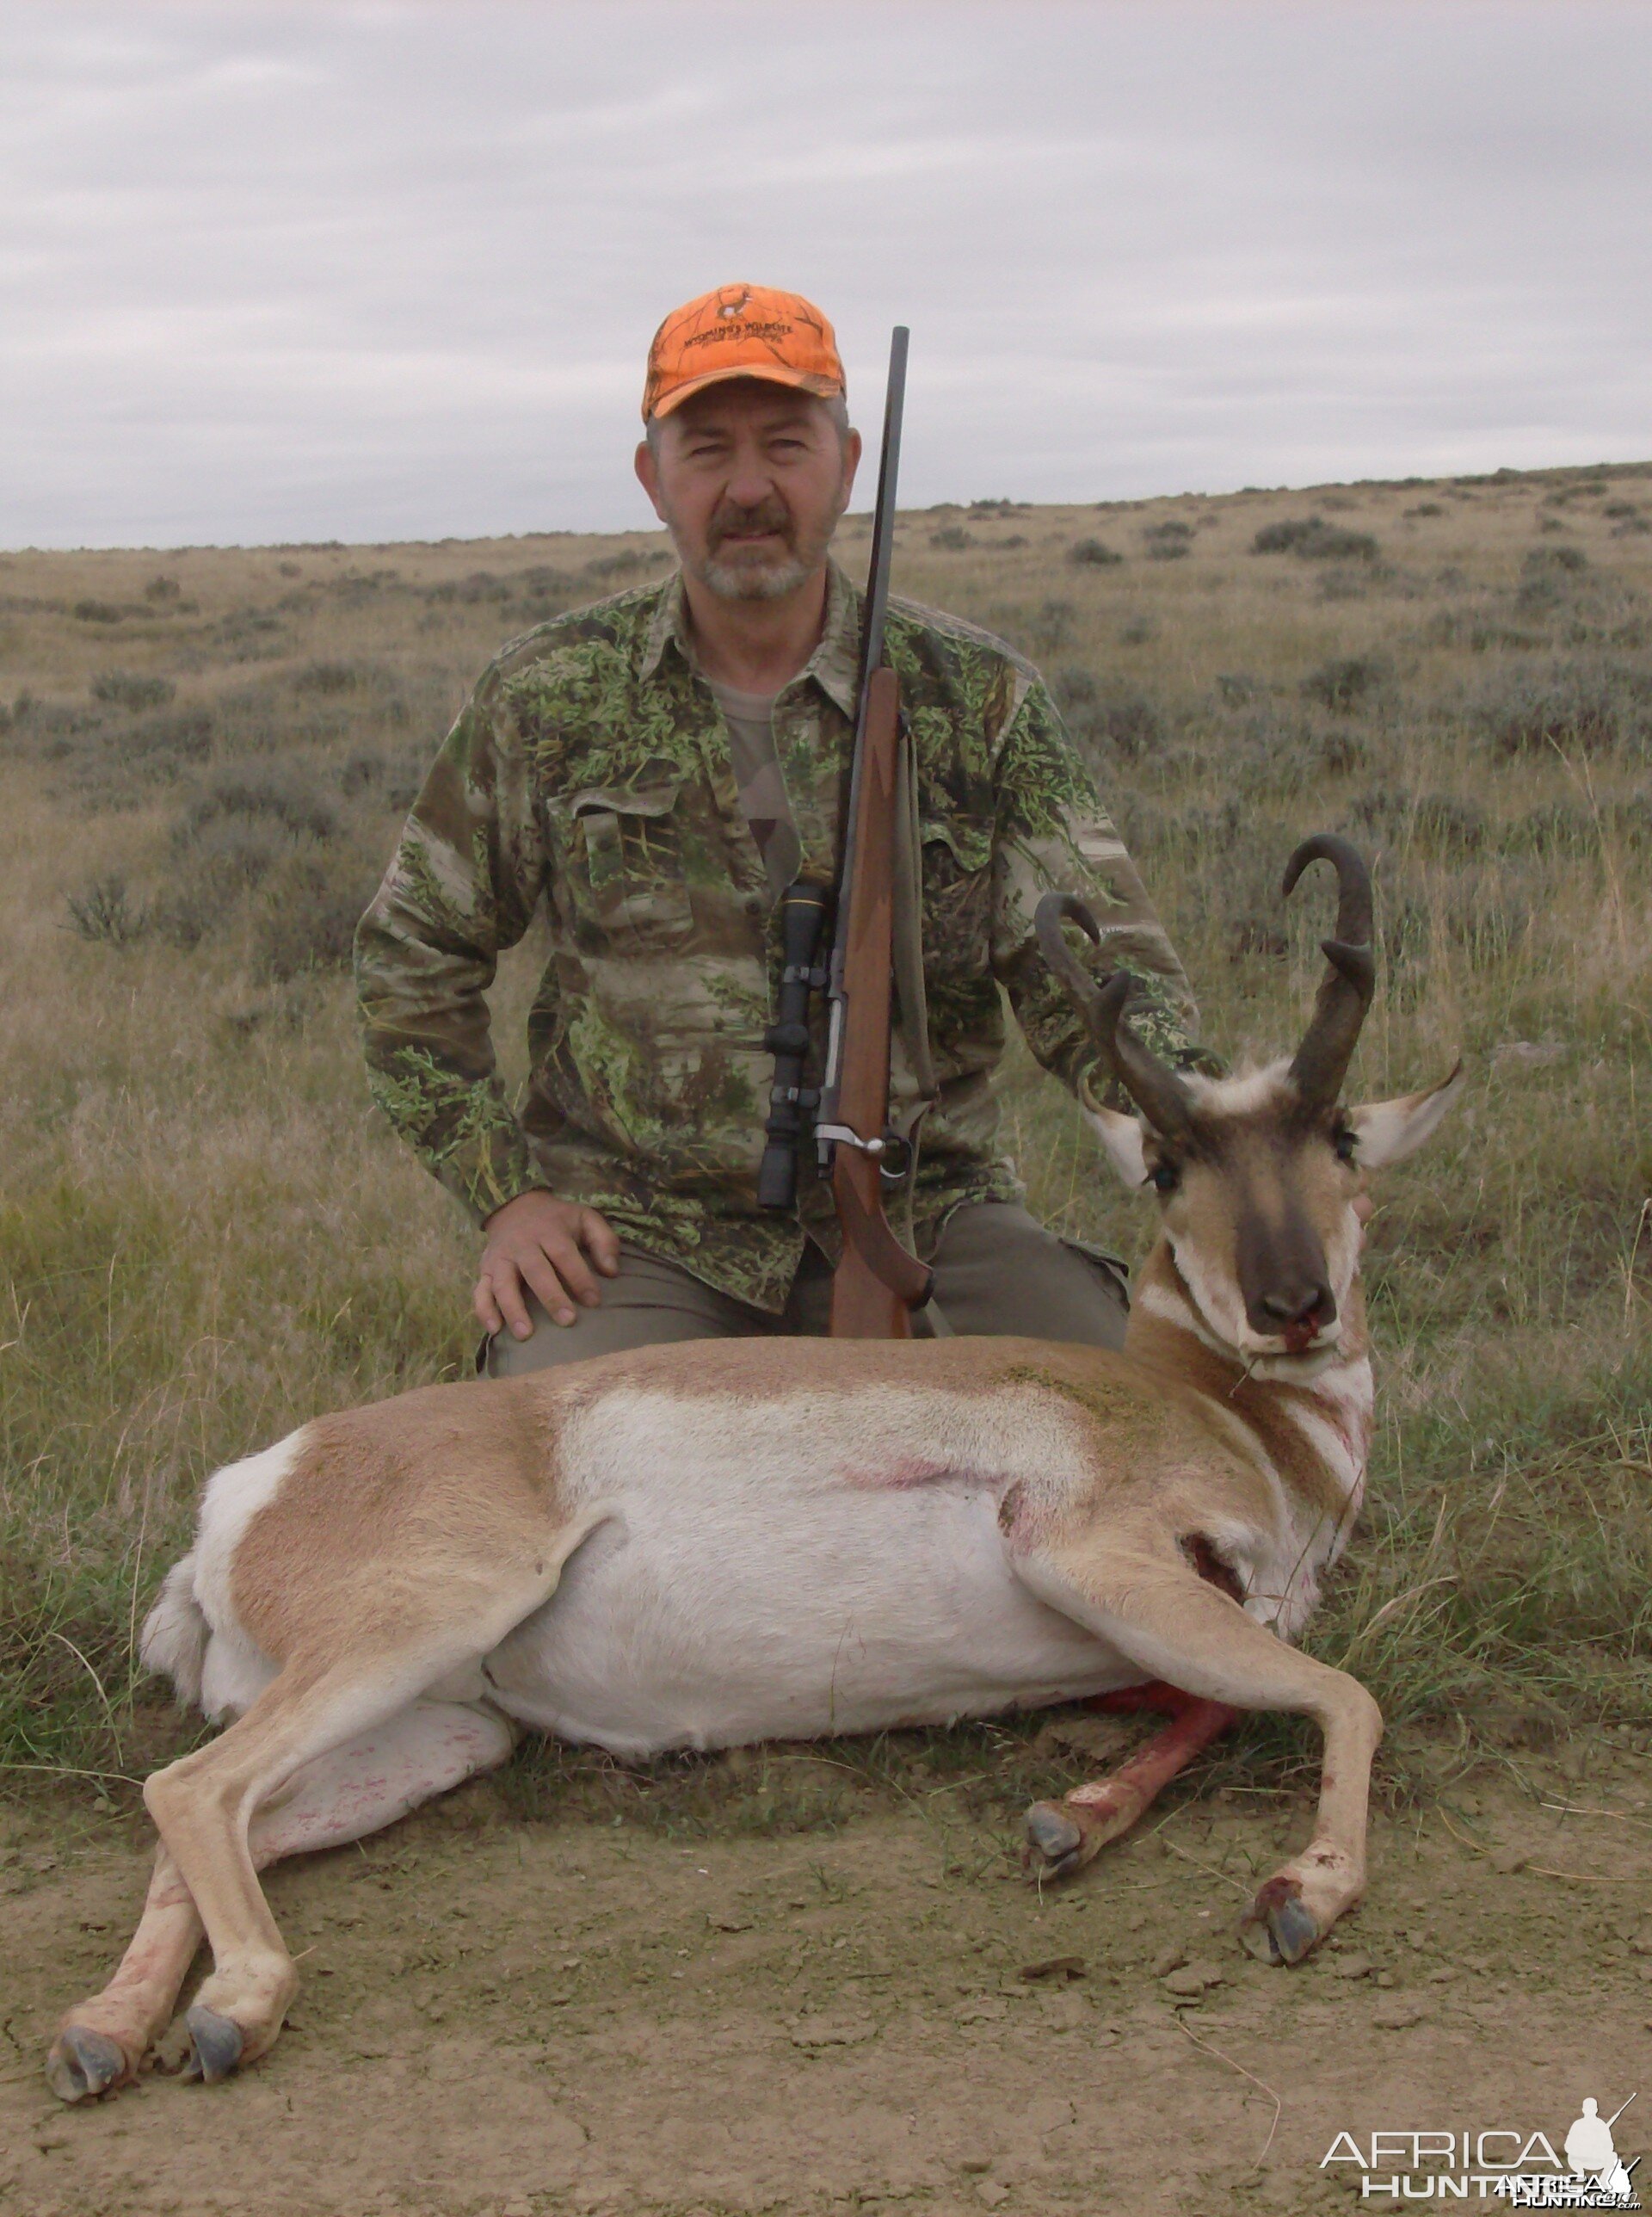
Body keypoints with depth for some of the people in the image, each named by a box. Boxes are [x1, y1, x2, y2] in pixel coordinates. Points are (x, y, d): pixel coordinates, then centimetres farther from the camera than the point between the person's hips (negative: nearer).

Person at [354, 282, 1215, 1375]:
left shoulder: (978, 697, 2)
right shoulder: (549, 700, 3)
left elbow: (1094, 959, -3)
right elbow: (411, 958, 12)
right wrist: (505, 1191, 1)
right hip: (639, 1229, -1)